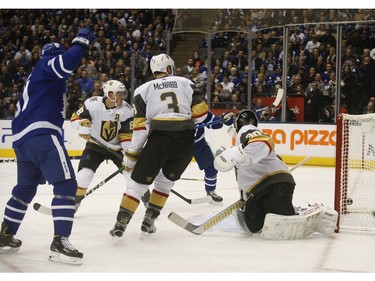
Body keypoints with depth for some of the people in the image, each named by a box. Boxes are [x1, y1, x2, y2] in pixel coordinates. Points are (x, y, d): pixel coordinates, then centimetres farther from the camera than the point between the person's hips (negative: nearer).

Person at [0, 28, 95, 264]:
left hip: (22, 138, 10)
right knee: (66, 185, -13)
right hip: (41, 135, -10)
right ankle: (60, 243, -20)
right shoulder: (48, 64, 4)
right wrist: (82, 41, -6)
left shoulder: (37, 77, 32)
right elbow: (67, 62, -21)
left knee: (26, 188, 25)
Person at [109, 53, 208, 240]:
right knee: (166, 180, 23)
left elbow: (141, 125, 2)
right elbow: (201, 111, 7)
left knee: (138, 182, 6)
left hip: (159, 138, -2)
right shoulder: (185, 83, 15)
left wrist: (132, 154, 7)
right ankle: (149, 221, 20)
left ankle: (120, 225, -3)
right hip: (186, 140, 2)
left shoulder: (143, 89, 10)